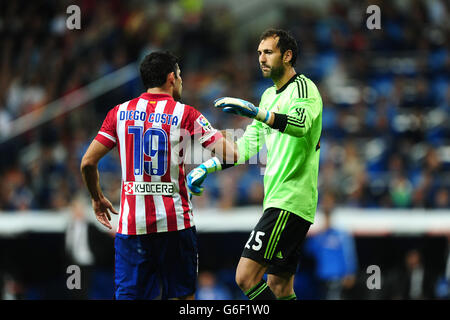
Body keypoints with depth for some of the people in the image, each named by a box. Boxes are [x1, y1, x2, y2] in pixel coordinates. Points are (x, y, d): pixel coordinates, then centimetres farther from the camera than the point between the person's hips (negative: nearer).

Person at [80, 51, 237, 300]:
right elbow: (231, 155, -7)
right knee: (182, 294, 10)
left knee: (128, 294, 2)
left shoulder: (120, 112, 6)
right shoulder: (184, 114, -2)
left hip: (131, 222, 2)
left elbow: (88, 163, 4)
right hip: (175, 221, -2)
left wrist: (97, 198, 20)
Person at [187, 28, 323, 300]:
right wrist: (206, 169, 16)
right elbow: (249, 144, 24)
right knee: (280, 288, 8)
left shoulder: (303, 87, -8)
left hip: (291, 201, -10)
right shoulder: (270, 95, 21)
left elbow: (301, 124, -29)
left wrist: (256, 112, -43)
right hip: (278, 201, 10)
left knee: (246, 277, -18)